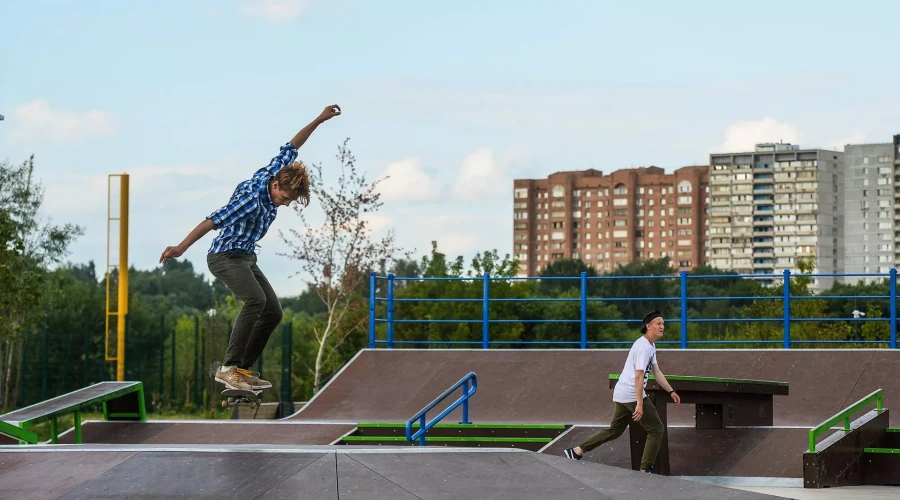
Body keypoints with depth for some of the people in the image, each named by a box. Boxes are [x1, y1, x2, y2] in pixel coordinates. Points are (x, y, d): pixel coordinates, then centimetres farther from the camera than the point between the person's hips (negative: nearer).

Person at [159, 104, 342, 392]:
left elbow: (290, 149, 13)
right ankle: (228, 368, -31)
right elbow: (213, 221, -31)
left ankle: (243, 369, 7)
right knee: (255, 299, -30)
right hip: (225, 257, -10)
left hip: (247, 258, 10)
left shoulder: (274, 176, -3)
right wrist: (181, 248, -35)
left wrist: (319, 120, 14)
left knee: (273, 312, 2)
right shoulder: (252, 199, -27)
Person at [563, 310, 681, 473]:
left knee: (615, 430, 17)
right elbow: (639, 376, -23)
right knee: (657, 430, -3)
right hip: (633, 394, -10)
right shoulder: (643, 347, -17)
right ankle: (645, 470, -4)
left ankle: (577, 451, 17)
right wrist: (639, 404, -27)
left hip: (622, 393, 10)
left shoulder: (650, 346, 16)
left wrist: (671, 391, 20)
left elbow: (656, 372, 23)